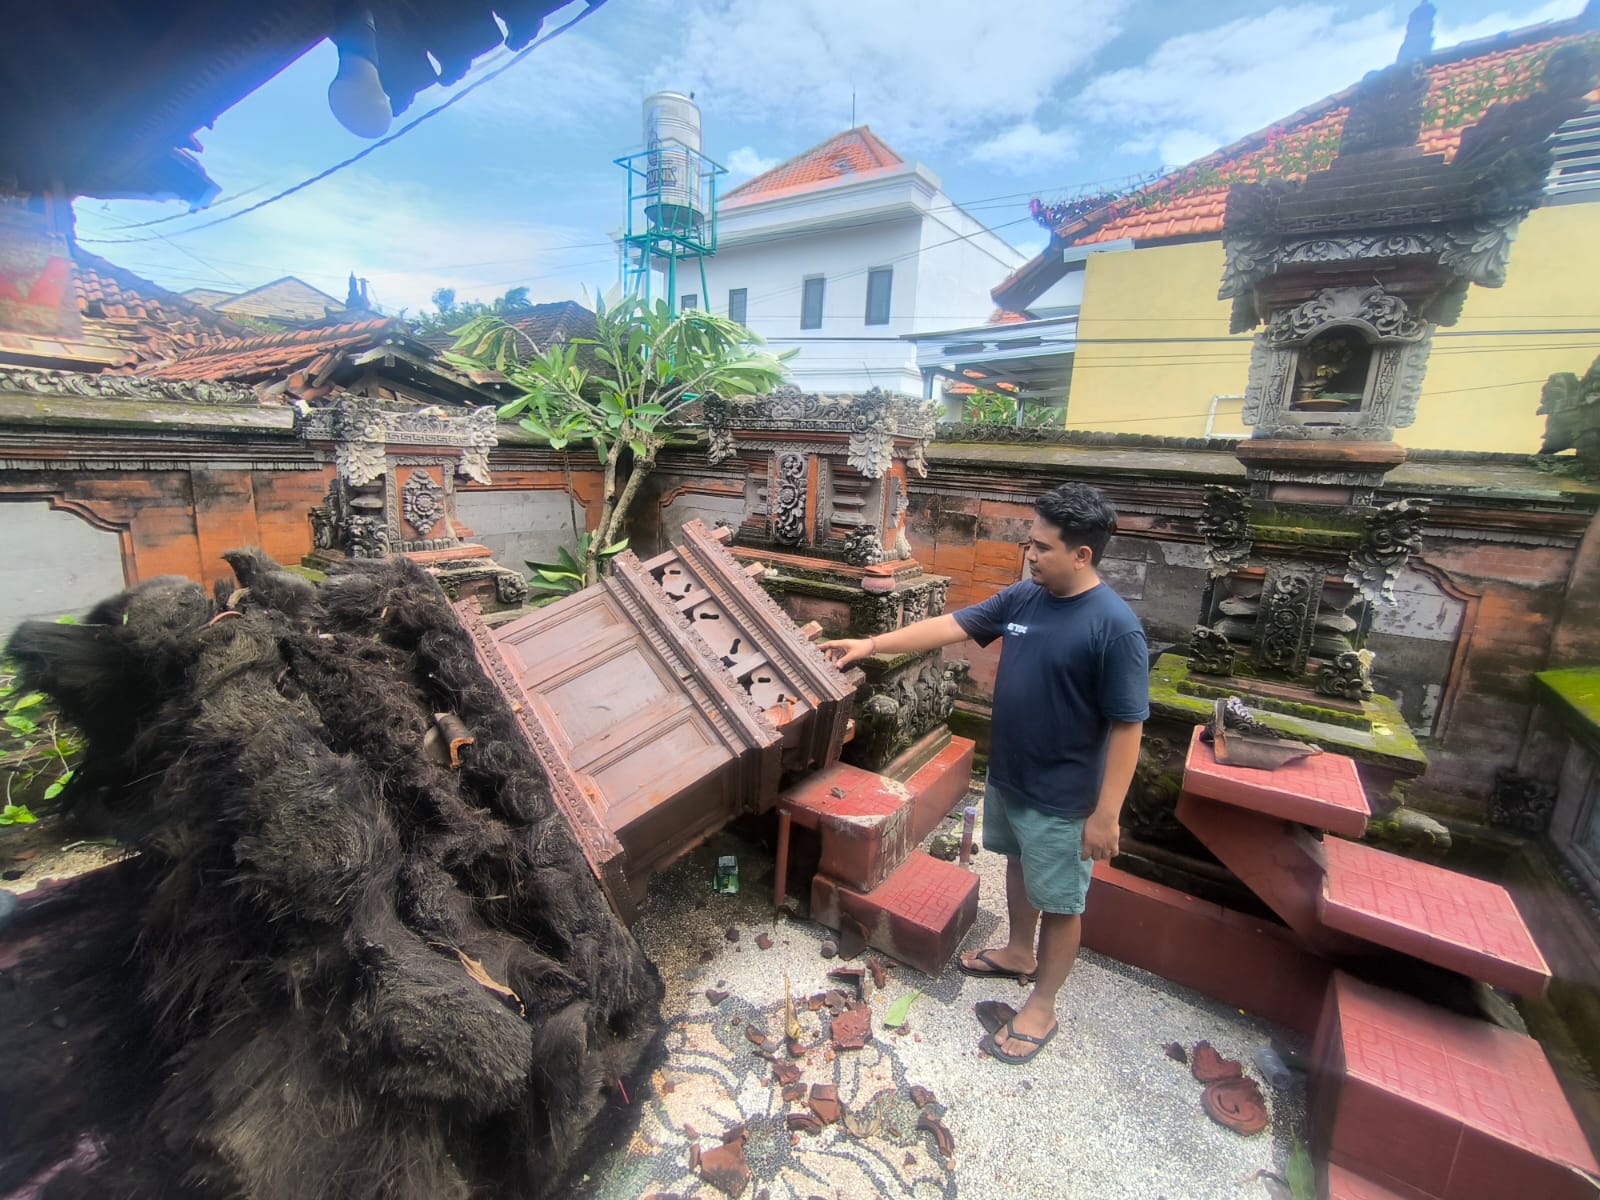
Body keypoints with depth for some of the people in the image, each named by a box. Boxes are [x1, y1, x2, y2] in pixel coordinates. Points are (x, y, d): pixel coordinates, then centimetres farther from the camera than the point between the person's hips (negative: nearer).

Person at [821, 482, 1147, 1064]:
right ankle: (1018, 952, 51)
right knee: (1019, 864, 27)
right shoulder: (1023, 596, -4)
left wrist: (1105, 814, -18)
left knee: (1059, 901, 13)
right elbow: (952, 625, -1)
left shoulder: (1115, 626, -24)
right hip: (1007, 776, 7)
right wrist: (870, 644, -5)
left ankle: (1041, 1006, 34)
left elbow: (1127, 725, -20)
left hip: (1062, 798, -7)